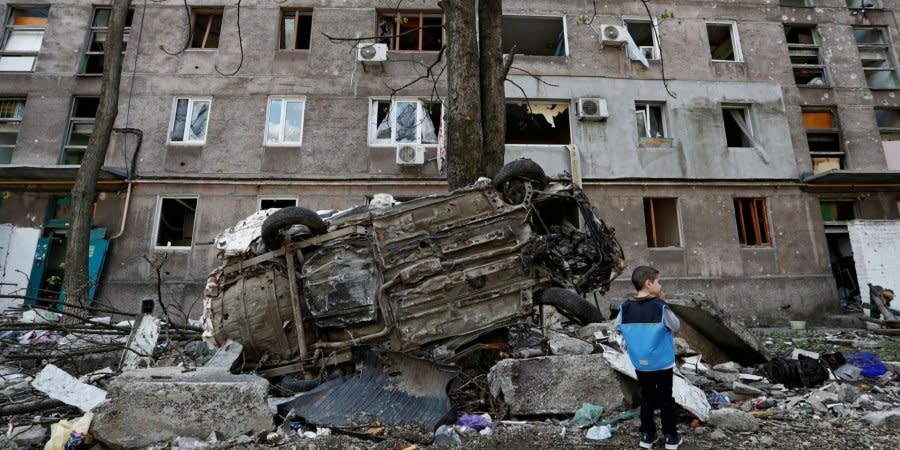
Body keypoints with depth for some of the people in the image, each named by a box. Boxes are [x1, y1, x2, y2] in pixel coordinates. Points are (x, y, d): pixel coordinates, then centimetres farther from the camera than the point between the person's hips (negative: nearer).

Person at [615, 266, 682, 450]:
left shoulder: (625, 307, -10)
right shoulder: (660, 306, -20)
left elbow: (618, 327, 2)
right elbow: (676, 326, -5)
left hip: (639, 363, 3)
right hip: (662, 362, -3)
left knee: (646, 397, 18)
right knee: (666, 398, 14)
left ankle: (647, 435, 26)